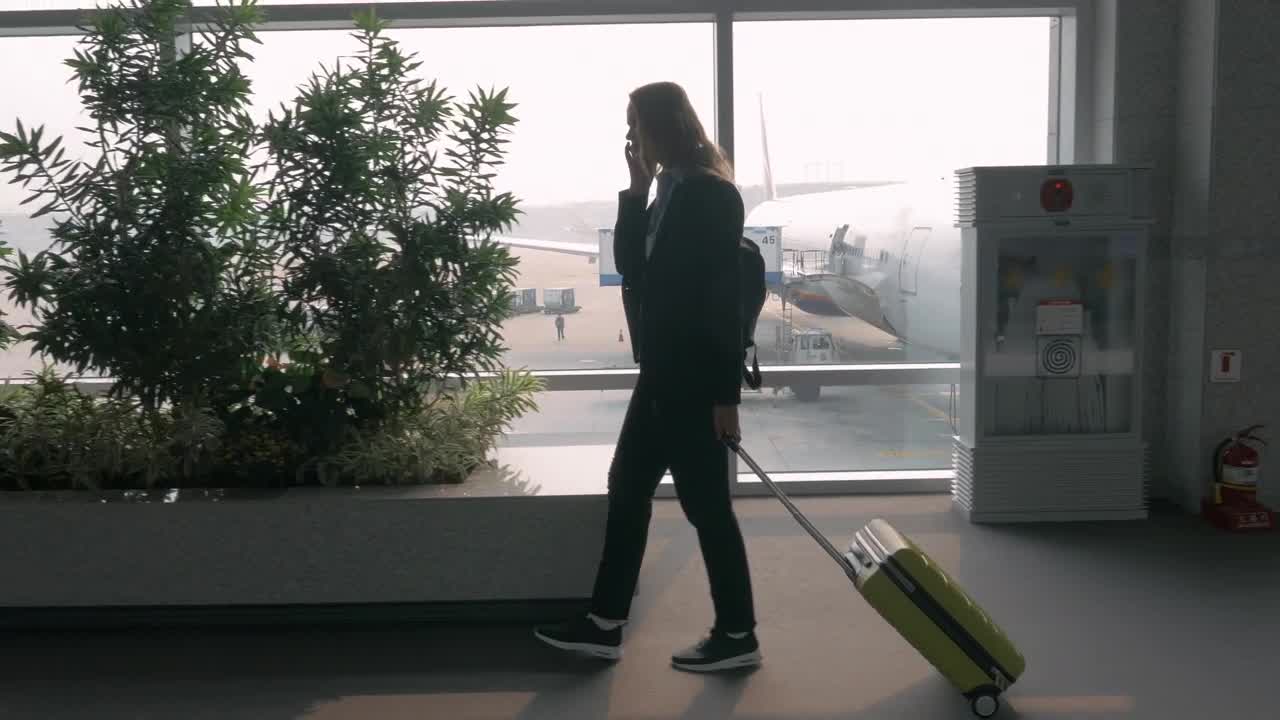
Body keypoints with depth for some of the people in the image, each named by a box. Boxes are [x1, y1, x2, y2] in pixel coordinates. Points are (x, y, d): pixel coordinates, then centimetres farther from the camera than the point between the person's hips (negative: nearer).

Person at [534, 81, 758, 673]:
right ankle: (605, 625, 21)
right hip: (663, 373, 10)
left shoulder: (712, 193, -14)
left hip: (693, 379, -9)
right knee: (626, 486, 12)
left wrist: (725, 393, -18)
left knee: (705, 503, 0)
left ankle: (737, 635, 15)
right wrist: (636, 189, 2)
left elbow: (723, 297, -17)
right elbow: (631, 265, 11)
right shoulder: (671, 190, 13)